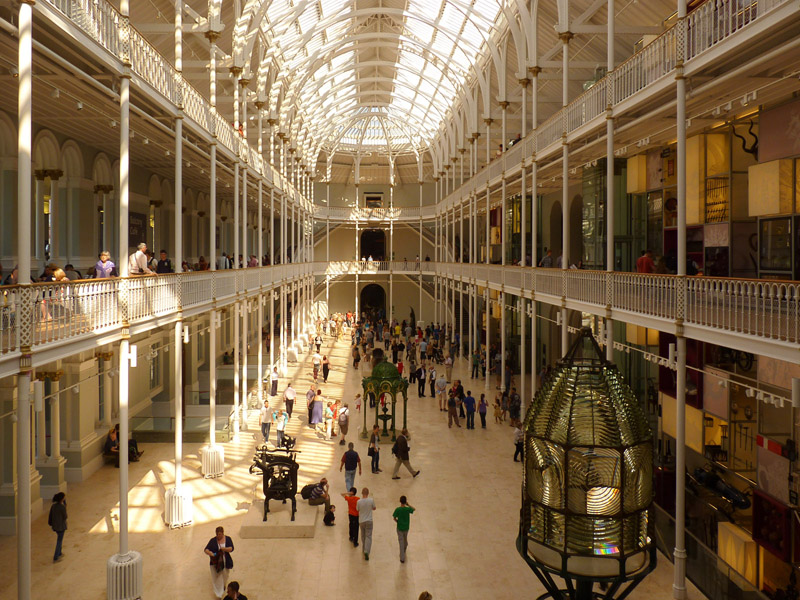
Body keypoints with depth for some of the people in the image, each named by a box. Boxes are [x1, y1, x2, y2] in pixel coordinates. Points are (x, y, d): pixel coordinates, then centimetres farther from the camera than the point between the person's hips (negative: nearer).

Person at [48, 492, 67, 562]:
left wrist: (50, 524, 19)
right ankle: (55, 558, 14)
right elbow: (65, 517, -13)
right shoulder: (62, 507, -25)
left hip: (55, 525, 7)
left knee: (59, 539, 27)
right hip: (61, 526, -7)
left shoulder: (53, 505, -5)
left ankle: (59, 553, 40)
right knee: (59, 541, 8)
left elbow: (50, 516, 4)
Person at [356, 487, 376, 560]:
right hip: (369, 521, -2)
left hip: (361, 521, 2)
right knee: (368, 536, 0)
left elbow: (357, 509, 3)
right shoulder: (371, 500, -14)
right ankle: (366, 551, -14)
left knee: (363, 536, 20)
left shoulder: (359, 502, -14)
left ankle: (364, 548, 35)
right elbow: (374, 508, 2)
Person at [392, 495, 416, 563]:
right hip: (406, 527, 2)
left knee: (401, 542, 3)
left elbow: (394, 518, -10)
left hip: (399, 528, -2)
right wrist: (408, 504, -1)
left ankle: (402, 558, 1)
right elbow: (414, 509, 7)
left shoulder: (397, 509, -18)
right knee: (405, 539, 26)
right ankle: (404, 551, 51)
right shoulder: (408, 509, -14)